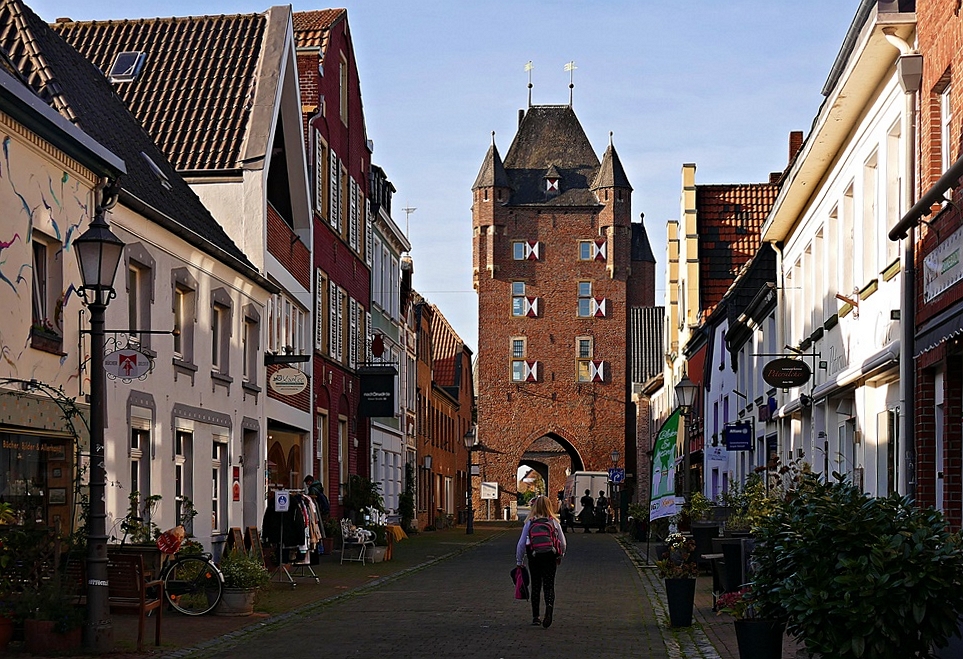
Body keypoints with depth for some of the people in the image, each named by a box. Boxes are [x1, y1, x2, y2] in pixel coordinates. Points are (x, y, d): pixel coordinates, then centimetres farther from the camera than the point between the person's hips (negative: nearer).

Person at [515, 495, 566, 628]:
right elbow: (563, 543, 7)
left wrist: (519, 561, 7)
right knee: (549, 586, 2)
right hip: (550, 557, 0)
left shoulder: (529, 523, 0)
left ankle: (535, 617, 16)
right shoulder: (554, 522, 2)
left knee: (535, 587, 13)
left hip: (534, 558, 0)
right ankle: (549, 607, -27)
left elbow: (521, 544, -1)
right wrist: (560, 556, 23)